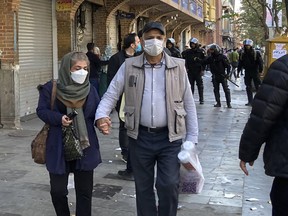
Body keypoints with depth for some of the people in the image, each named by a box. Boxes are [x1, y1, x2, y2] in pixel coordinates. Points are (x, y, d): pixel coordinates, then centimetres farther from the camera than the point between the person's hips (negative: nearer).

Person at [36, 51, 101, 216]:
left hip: (85, 147, 2)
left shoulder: (90, 90, 2)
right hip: (59, 148, -2)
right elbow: (42, 110, -4)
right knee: (58, 190, 4)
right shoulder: (51, 88, -7)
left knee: (85, 190, 9)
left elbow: (98, 112, 4)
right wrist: (59, 118, -21)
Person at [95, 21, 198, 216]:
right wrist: (101, 116, -21)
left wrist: (191, 140, -1)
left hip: (170, 137, -1)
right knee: (143, 187, 12)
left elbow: (189, 105, 2)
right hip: (140, 137, 1)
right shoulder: (129, 66, 0)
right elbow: (111, 95, 0)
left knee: (169, 185, -7)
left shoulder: (178, 67, 0)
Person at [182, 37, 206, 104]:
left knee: (200, 85, 1)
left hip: (198, 71, -3)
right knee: (191, 85, 5)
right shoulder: (188, 52, 9)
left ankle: (201, 99, 7)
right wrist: (186, 68, -1)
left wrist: (202, 70, -7)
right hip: (190, 71, 3)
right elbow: (186, 60, 12)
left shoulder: (200, 51, -1)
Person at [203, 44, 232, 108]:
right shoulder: (210, 57, 5)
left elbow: (228, 65, -8)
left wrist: (227, 73, -14)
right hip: (215, 76, 5)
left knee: (226, 89, -3)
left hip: (222, 76, -5)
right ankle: (218, 103, 17)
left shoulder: (222, 57, -9)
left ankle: (229, 103, 1)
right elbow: (204, 62, 7)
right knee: (216, 90, 9)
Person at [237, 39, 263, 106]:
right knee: (248, 87, 5)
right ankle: (250, 101, 11)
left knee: (257, 87, 0)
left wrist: (260, 71, -13)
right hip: (247, 72, 4)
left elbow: (260, 62, -7)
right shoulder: (242, 54, 5)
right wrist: (238, 72, 8)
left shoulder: (256, 53, -6)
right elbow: (240, 64, 11)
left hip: (255, 72, -4)